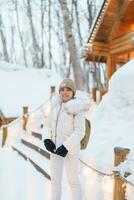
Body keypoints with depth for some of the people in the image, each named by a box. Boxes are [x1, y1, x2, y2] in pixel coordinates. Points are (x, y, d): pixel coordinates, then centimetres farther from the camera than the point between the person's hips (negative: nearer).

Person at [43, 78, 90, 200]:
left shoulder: (77, 108, -14)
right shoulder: (56, 105, 4)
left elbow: (80, 131, -18)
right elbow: (48, 124, 8)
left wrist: (66, 147, -24)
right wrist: (47, 140, -9)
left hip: (70, 148, -6)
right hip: (56, 147, 6)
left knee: (73, 181, 2)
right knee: (55, 179, 12)